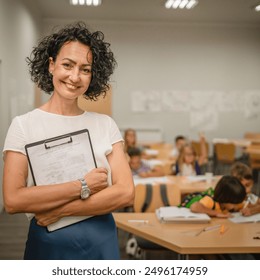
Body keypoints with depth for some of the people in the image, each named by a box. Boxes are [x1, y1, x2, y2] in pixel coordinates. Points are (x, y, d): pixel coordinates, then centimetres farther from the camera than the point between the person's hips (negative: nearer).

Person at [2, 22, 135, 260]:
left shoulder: (105, 124, 0)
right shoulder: (23, 125, -5)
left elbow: (125, 192, -8)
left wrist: (60, 210, -14)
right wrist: (82, 187, -16)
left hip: (102, 241, 2)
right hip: (48, 243, -2)